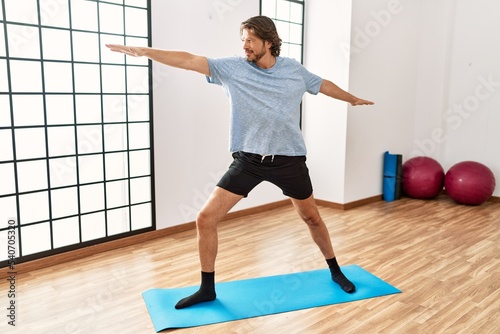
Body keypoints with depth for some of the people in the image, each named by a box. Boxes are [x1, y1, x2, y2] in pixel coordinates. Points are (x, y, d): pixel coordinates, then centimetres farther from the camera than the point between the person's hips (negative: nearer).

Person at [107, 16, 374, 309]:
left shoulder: (294, 70, 1)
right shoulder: (232, 68, -4)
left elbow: (323, 84, 18)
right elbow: (189, 60, -12)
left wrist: (352, 99, 33)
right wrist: (145, 51, -21)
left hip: (289, 159, 1)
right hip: (248, 159, 0)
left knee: (312, 218, 14)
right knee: (205, 219, -7)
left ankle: (335, 271, 41)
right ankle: (208, 289, 13)